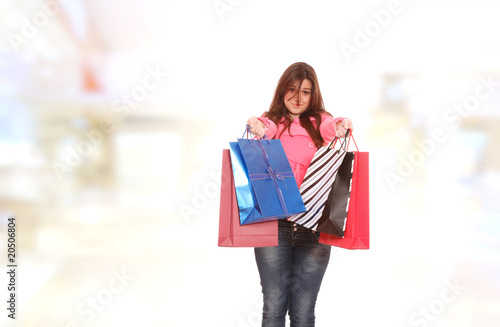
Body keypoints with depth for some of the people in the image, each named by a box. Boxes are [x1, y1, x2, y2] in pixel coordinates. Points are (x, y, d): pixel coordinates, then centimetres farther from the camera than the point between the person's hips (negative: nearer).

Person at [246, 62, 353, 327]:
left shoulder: (319, 122, 10)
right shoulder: (272, 121, 10)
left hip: (313, 227, 1)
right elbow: (266, 128, -12)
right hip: (273, 225, 0)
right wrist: (258, 128, -35)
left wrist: (342, 127, -34)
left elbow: (332, 127, -12)